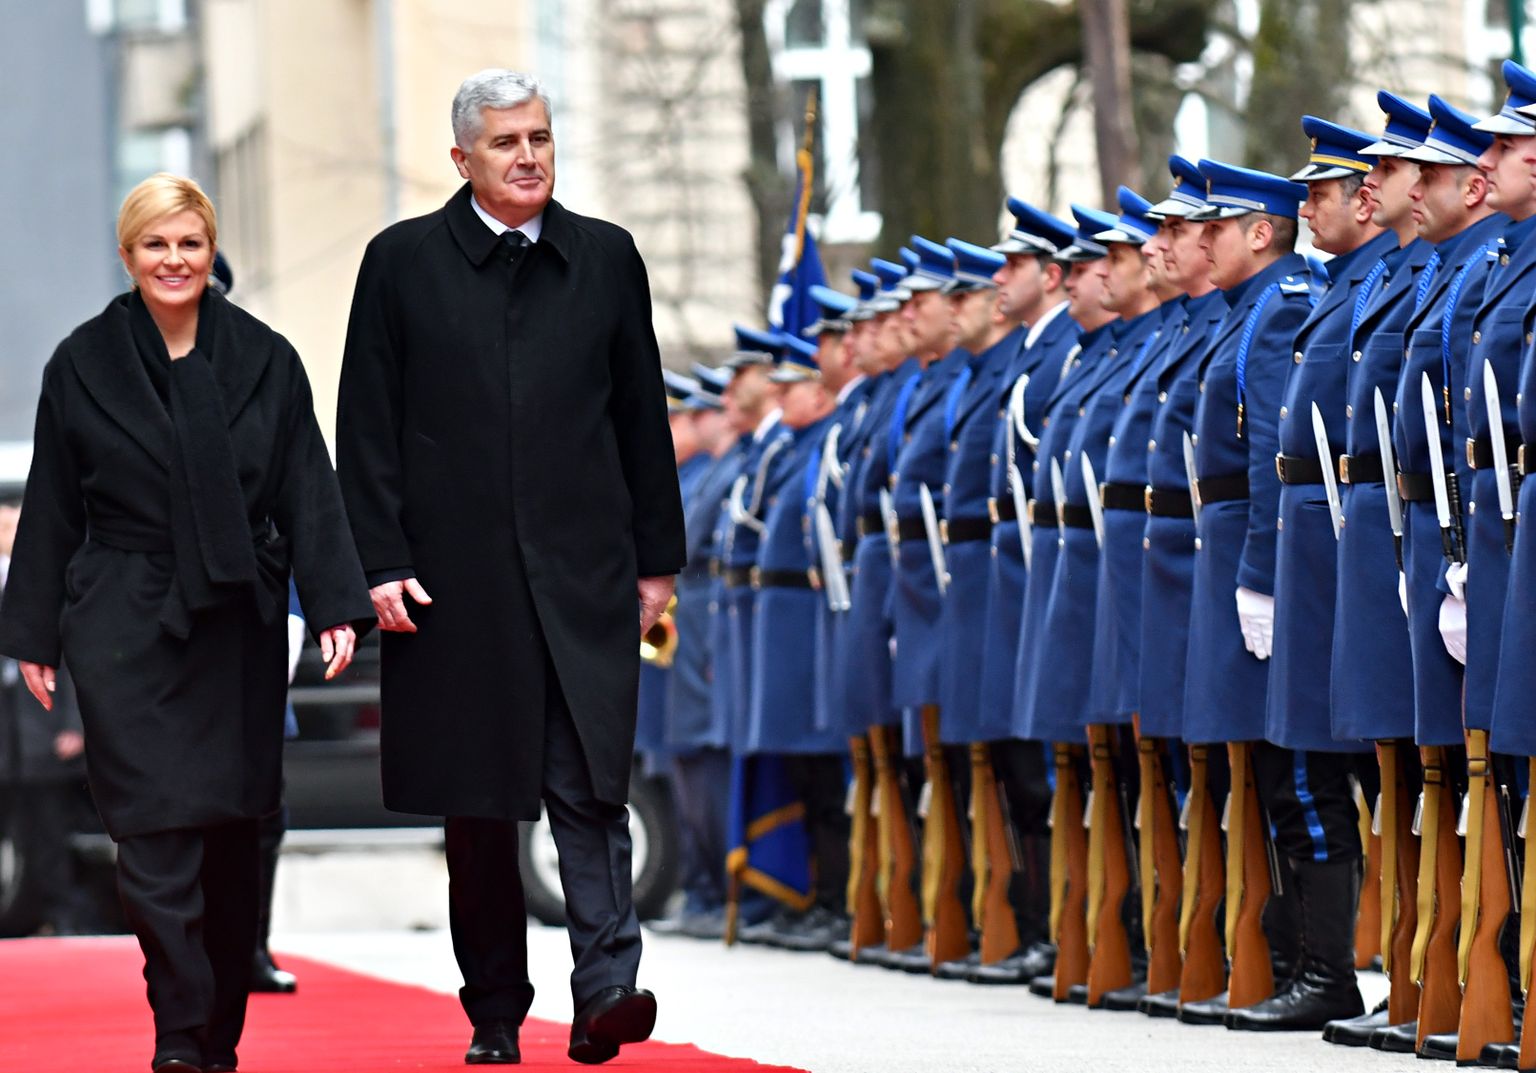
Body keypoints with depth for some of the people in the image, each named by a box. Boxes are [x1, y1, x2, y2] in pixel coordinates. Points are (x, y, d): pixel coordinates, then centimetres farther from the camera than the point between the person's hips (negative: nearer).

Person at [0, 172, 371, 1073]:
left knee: (231, 835, 5)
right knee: (155, 834, -11)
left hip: (238, 629, 1)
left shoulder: (265, 360, 6)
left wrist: (338, 607, -5)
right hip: (124, 631, -1)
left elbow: (308, 493, 4)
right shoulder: (83, 365, 4)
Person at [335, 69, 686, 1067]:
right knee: (478, 800, 5)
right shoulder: (403, 262, 4)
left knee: (592, 782, -11)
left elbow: (642, 417, 12)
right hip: (456, 575, 0)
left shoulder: (607, 258, 9)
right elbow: (367, 427, 3)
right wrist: (381, 563, -5)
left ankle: (607, 988, -16)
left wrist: (657, 560, 9)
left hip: (583, 571, 0)